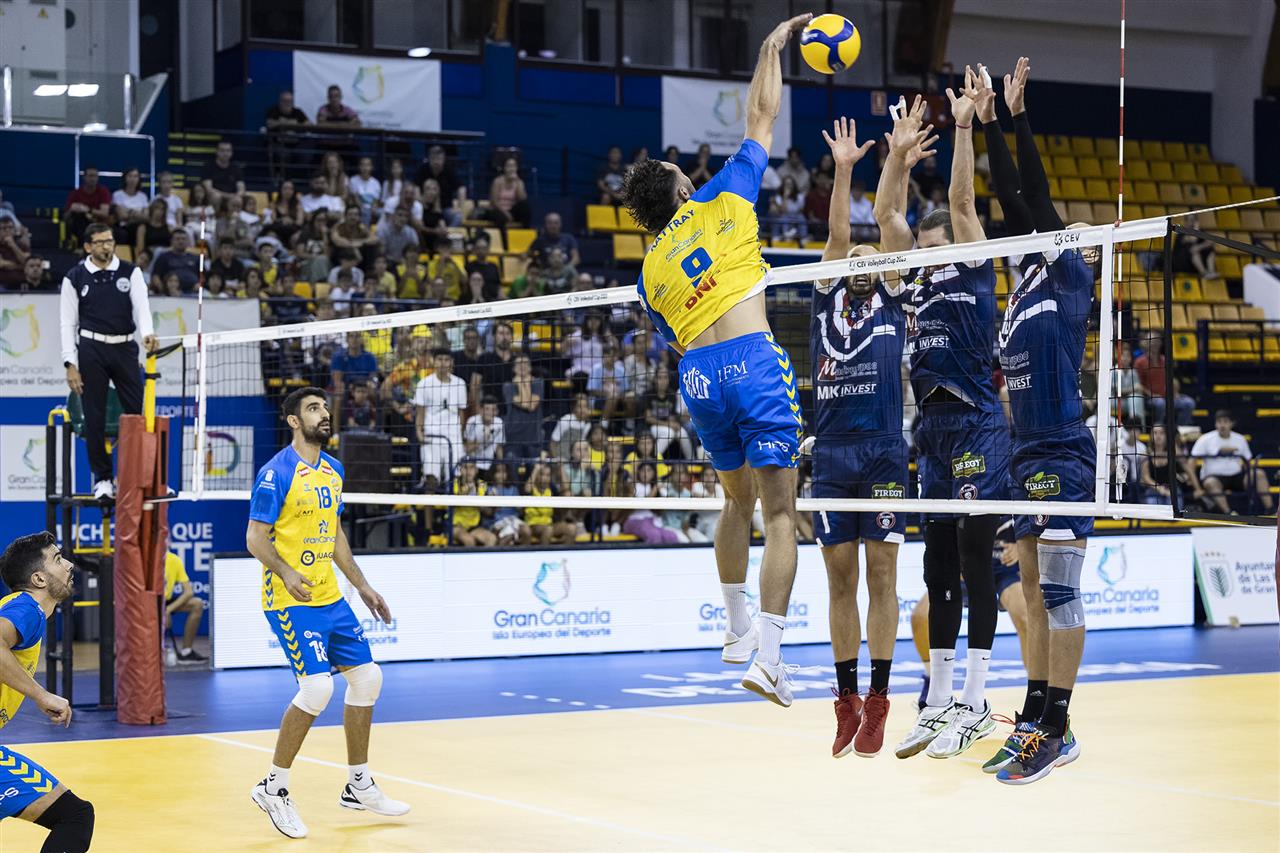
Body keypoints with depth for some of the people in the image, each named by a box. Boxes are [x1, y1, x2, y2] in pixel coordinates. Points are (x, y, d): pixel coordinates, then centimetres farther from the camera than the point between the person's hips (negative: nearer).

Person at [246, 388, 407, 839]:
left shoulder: (333, 469, 12)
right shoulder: (277, 473, -13)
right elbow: (255, 537, -14)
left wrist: (362, 585, 19)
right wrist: (286, 573, -30)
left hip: (330, 597, 9)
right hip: (290, 601, -8)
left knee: (366, 676, 9)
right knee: (317, 686, -19)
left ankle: (359, 785, 24)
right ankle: (274, 787, -3)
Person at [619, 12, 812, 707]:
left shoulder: (649, 271, 15)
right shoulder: (719, 203, 7)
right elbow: (762, 117, 14)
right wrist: (772, 48, 25)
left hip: (699, 376, 5)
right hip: (753, 360, -5)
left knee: (737, 500, 25)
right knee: (779, 511, -5)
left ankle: (737, 632, 34)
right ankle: (767, 656, -15)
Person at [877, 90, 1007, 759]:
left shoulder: (974, 273, 1)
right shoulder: (918, 279, 16)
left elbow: (962, 203, -7)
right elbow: (885, 214, 12)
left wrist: (963, 128, -10)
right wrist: (899, 152, 4)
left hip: (977, 427, -7)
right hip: (931, 429, 7)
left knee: (973, 563, -6)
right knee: (938, 569, 8)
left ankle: (975, 706, -4)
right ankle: (939, 703, 13)